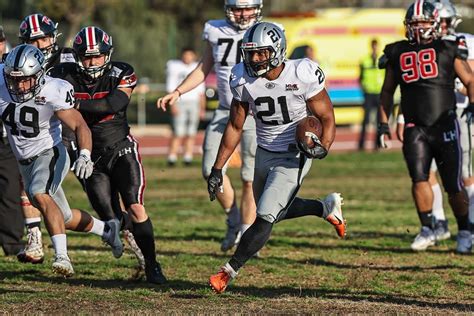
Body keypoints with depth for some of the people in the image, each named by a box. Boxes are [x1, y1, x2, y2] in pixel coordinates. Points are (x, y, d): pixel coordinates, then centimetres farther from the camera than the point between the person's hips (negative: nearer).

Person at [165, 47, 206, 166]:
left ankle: (188, 158, 6)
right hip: (180, 103, -4)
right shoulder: (175, 67, 0)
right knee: (178, 133, -11)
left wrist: (202, 108, 13)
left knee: (191, 134, 2)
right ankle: (172, 158, -9)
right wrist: (173, 105, -13)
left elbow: (201, 92, 17)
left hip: (194, 103, 4)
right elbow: (171, 89, -4)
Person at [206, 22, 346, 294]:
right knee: (275, 210, 20)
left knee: (266, 216, -13)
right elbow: (235, 127, 2)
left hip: (294, 156, -6)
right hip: (265, 153, 6)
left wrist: (323, 147, -32)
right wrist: (217, 169, 0)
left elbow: (327, 119, -13)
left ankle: (230, 271, -3)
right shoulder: (244, 80, -9)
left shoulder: (303, 75, -22)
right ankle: (326, 207, 42)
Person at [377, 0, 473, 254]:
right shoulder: (397, 53, 9)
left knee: (453, 185, 1)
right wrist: (383, 122, 15)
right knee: (419, 177, -14)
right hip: (415, 127, 2)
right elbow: (387, 91, 20)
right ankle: (427, 229, 0)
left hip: (445, 125, -2)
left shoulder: (448, 50, 2)